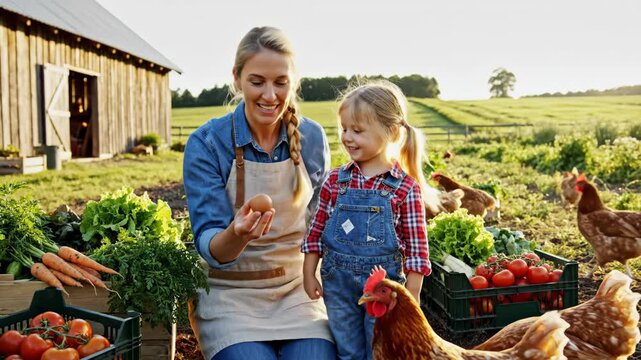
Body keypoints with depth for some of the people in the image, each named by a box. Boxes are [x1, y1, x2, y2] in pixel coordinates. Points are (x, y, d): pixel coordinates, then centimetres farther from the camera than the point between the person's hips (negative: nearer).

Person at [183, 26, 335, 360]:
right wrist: (236, 234, -35)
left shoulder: (312, 137, -3)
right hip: (230, 294, -2)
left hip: (298, 290, 2)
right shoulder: (206, 143, -12)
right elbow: (211, 247, -14)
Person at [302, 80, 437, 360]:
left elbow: (416, 246, -6)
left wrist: (412, 295, -6)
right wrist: (309, 274, 6)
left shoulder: (406, 187, -9)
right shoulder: (336, 181, -2)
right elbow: (317, 230, 6)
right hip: (338, 284, 3)